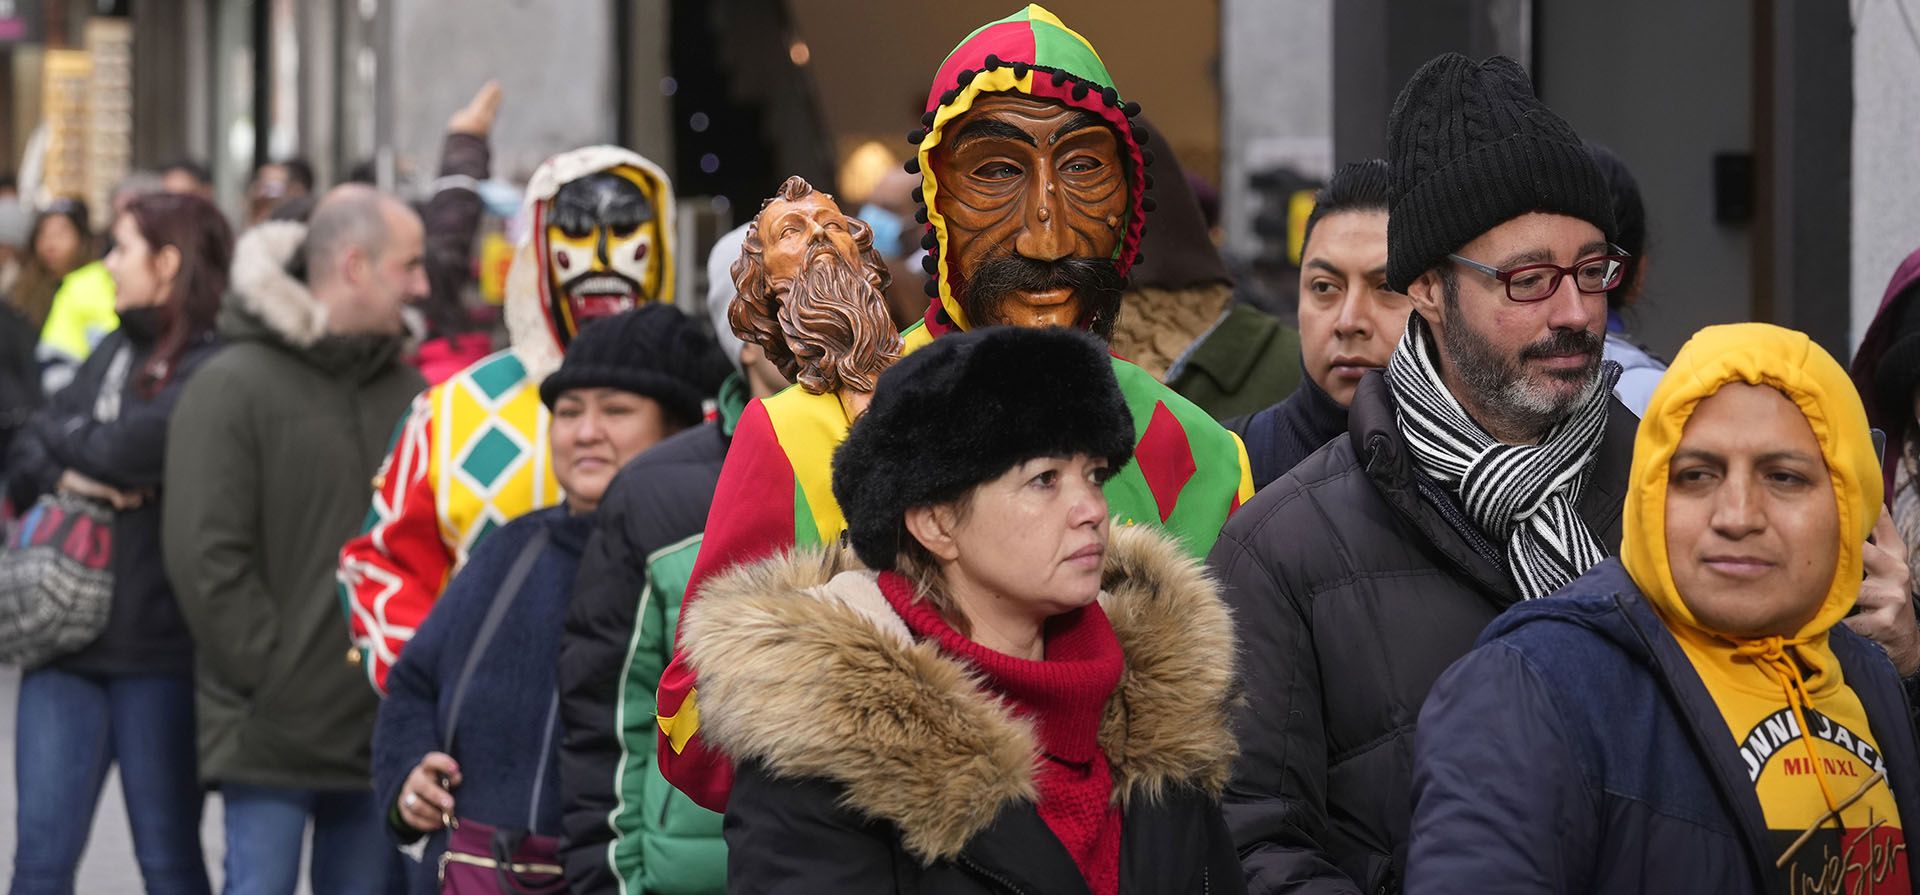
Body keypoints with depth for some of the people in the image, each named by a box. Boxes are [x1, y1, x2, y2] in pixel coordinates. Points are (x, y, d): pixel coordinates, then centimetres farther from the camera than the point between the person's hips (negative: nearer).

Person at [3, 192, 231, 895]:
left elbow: (126, 451, -21)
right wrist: (67, 475, -12)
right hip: (68, 638, 6)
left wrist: (59, 434, -1)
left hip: (156, 647, -6)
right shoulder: (115, 350, 14)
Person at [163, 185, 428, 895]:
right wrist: (271, 672, -13)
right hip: (272, 726, -5)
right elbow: (205, 557, -11)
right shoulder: (232, 387, -7)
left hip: (377, 723, 5)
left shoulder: (405, 390, 11)